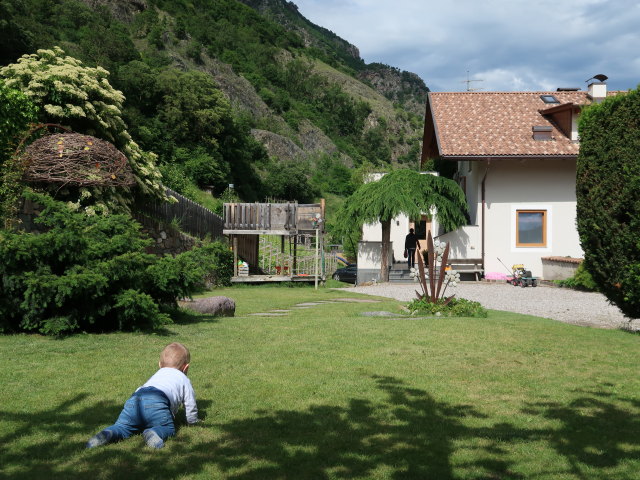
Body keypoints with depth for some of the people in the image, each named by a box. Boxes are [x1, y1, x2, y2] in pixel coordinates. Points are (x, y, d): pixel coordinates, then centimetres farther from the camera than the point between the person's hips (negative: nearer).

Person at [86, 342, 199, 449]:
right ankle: (153, 433, -32)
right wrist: (192, 420, 50)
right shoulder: (183, 379, 31)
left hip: (135, 399, 5)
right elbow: (190, 405, 31)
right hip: (157, 403, -5)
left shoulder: (157, 374, 45)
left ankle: (107, 434, -24)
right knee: (169, 429, -1)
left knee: (122, 426, 7)